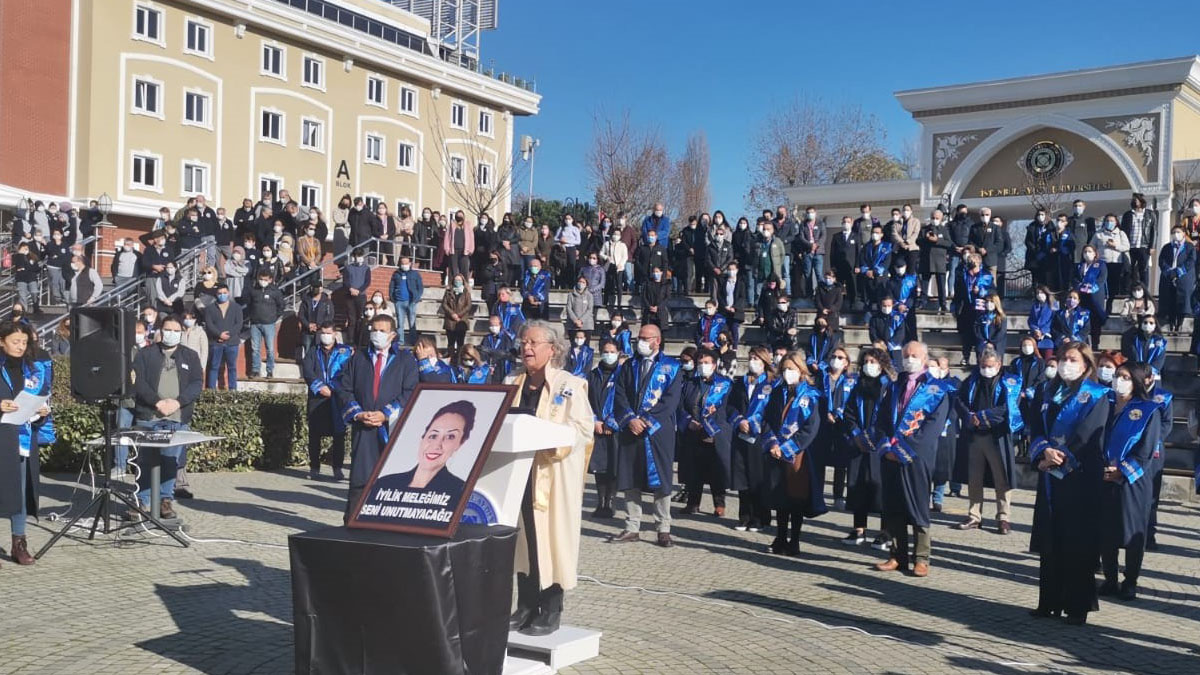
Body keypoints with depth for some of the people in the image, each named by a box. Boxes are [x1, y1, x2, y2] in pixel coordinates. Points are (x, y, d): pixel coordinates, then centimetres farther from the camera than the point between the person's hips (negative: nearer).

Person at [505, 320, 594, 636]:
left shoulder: (570, 385, -4)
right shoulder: (512, 383, 14)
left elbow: (584, 428, -11)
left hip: (554, 476, -5)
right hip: (519, 471, 5)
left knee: (551, 536, -3)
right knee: (523, 537, 9)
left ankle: (551, 611, 7)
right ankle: (526, 606, 19)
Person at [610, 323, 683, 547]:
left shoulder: (671, 367, 4)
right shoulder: (629, 366, 15)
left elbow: (671, 399, -6)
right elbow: (620, 396, 6)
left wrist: (648, 422, -13)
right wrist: (630, 419, -10)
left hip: (659, 431, -3)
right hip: (631, 431, 4)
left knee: (661, 480, -2)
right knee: (630, 481, 5)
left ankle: (664, 529, 6)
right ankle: (632, 528, 12)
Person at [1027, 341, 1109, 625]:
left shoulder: (1097, 397, -1)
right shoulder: (1046, 391, 13)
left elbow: (1086, 435, -11)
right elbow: (1035, 427, 3)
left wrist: (1058, 457, -12)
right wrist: (1045, 451, -15)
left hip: (1081, 478, -4)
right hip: (1050, 477, 5)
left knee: (1078, 543, -2)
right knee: (1049, 542, 7)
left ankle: (1078, 606, 4)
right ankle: (1049, 601, 15)